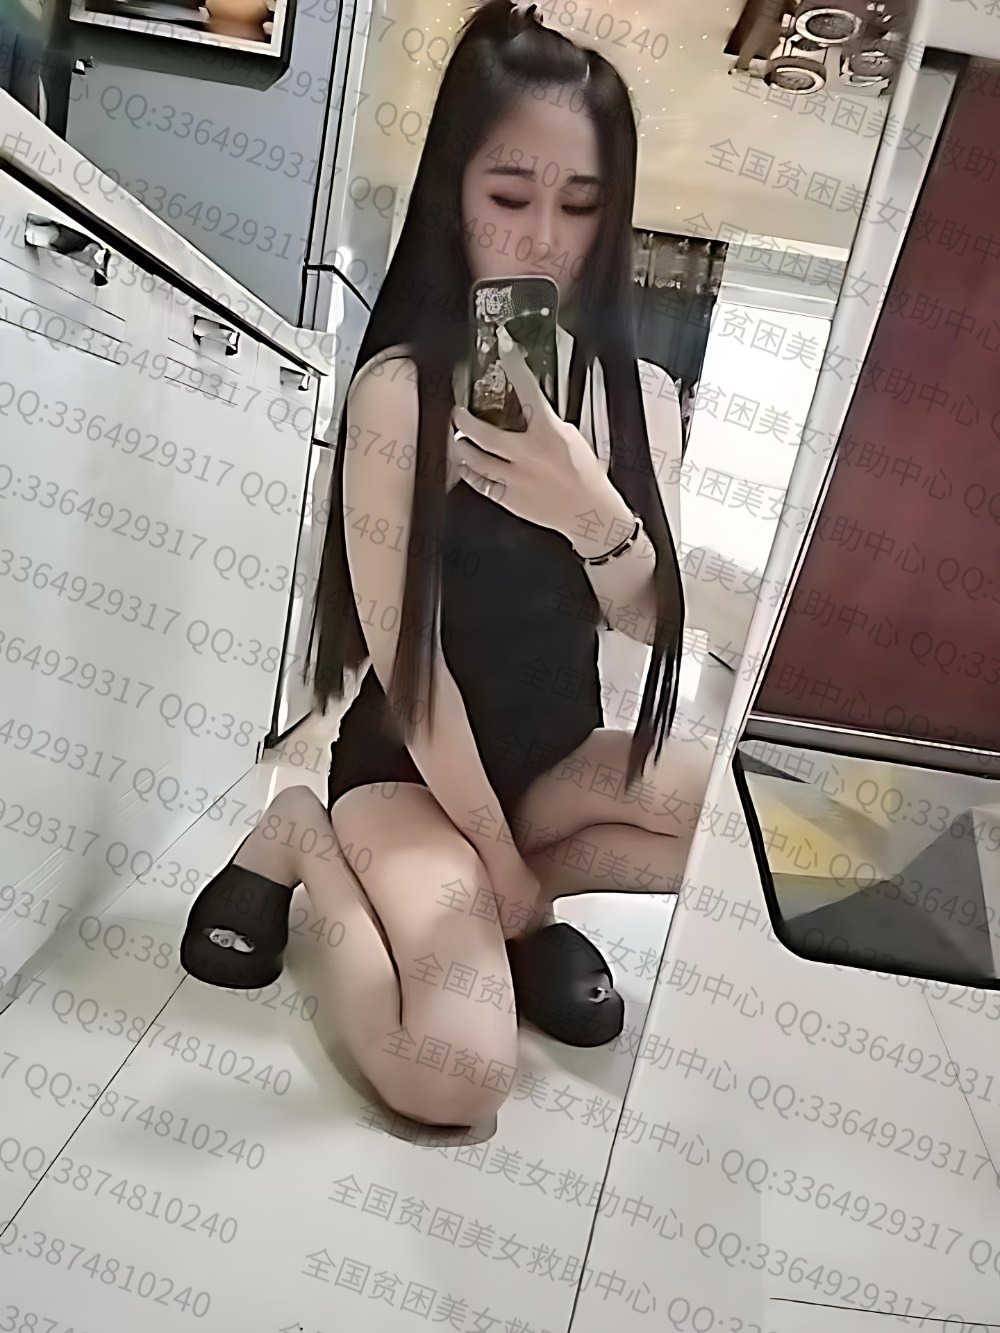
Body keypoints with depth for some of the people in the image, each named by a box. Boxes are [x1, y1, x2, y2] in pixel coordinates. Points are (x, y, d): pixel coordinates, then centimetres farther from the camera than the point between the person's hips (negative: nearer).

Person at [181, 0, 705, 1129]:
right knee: (456, 1076, -21)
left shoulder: (640, 394, -1)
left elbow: (656, 623, -8)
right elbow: (404, 653, -17)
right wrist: (498, 858, -12)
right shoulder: (401, 387, -17)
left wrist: (591, 514, -30)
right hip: (409, 764, -5)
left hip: (559, 756, 6)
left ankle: (497, 910, 2)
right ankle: (307, 842, 6)